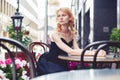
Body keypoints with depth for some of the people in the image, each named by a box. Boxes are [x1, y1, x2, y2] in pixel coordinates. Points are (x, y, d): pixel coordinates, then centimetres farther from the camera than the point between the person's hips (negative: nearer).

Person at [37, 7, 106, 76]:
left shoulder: (72, 33, 0)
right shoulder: (55, 34, -20)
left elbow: (77, 50, -13)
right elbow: (70, 51, -30)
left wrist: (94, 52, -29)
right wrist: (93, 53, -37)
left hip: (62, 65, 6)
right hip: (49, 65, -6)